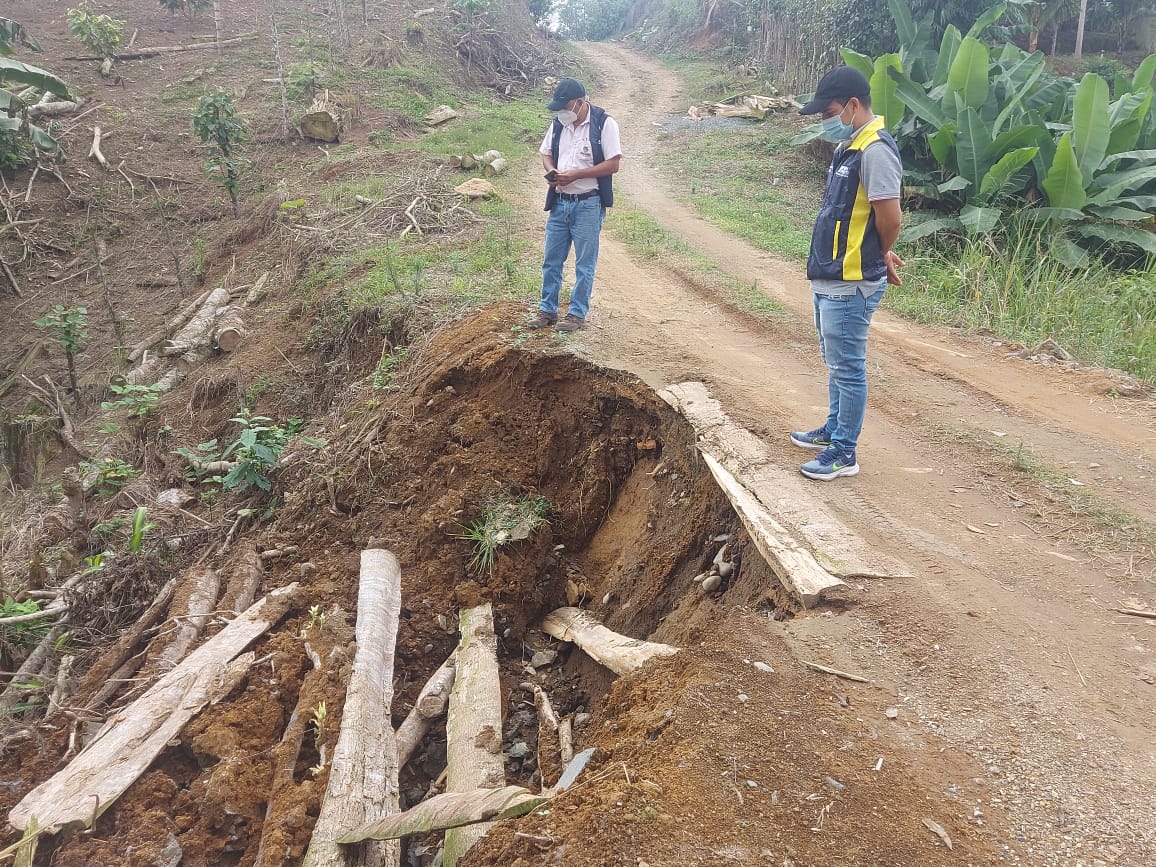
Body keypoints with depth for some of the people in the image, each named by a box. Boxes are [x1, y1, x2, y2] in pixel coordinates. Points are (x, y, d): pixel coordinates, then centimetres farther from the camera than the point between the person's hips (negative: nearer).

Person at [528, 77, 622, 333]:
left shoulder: (604, 123, -10)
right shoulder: (558, 124, 7)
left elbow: (613, 164, -14)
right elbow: (547, 154, 18)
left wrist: (575, 175, -19)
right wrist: (551, 172, -6)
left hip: (588, 204, -5)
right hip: (559, 202, 6)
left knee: (585, 263, 3)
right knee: (551, 260, 9)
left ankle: (578, 314, 12)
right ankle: (547, 310, 20)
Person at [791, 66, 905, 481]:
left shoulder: (876, 150, -18)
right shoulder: (850, 147, 13)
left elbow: (890, 217, -21)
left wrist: (879, 256, -2)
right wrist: (880, 256, 7)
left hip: (850, 284, -10)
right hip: (830, 278, 10)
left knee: (847, 368, -1)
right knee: (835, 362, 21)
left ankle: (844, 453, 9)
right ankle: (834, 429, 37)